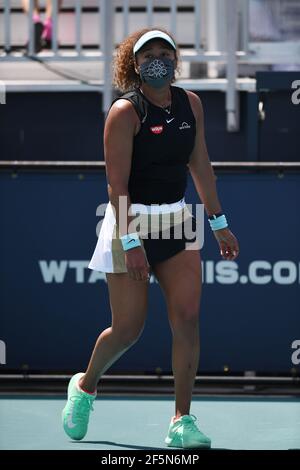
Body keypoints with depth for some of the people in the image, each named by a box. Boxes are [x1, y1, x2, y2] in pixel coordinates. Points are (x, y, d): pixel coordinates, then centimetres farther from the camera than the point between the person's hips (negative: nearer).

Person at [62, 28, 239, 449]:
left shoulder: (191, 104, 5)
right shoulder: (125, 111, -13)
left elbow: (200, 165, 15)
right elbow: (117, 184, -16)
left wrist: (219, 222, 15)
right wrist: (131, 242, -23)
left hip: (176, 222, 5)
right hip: (131, 222, -5)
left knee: (187, 317, -8)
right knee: (128, 328, 0)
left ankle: (182, 422, -3)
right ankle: (85, 386, 30)